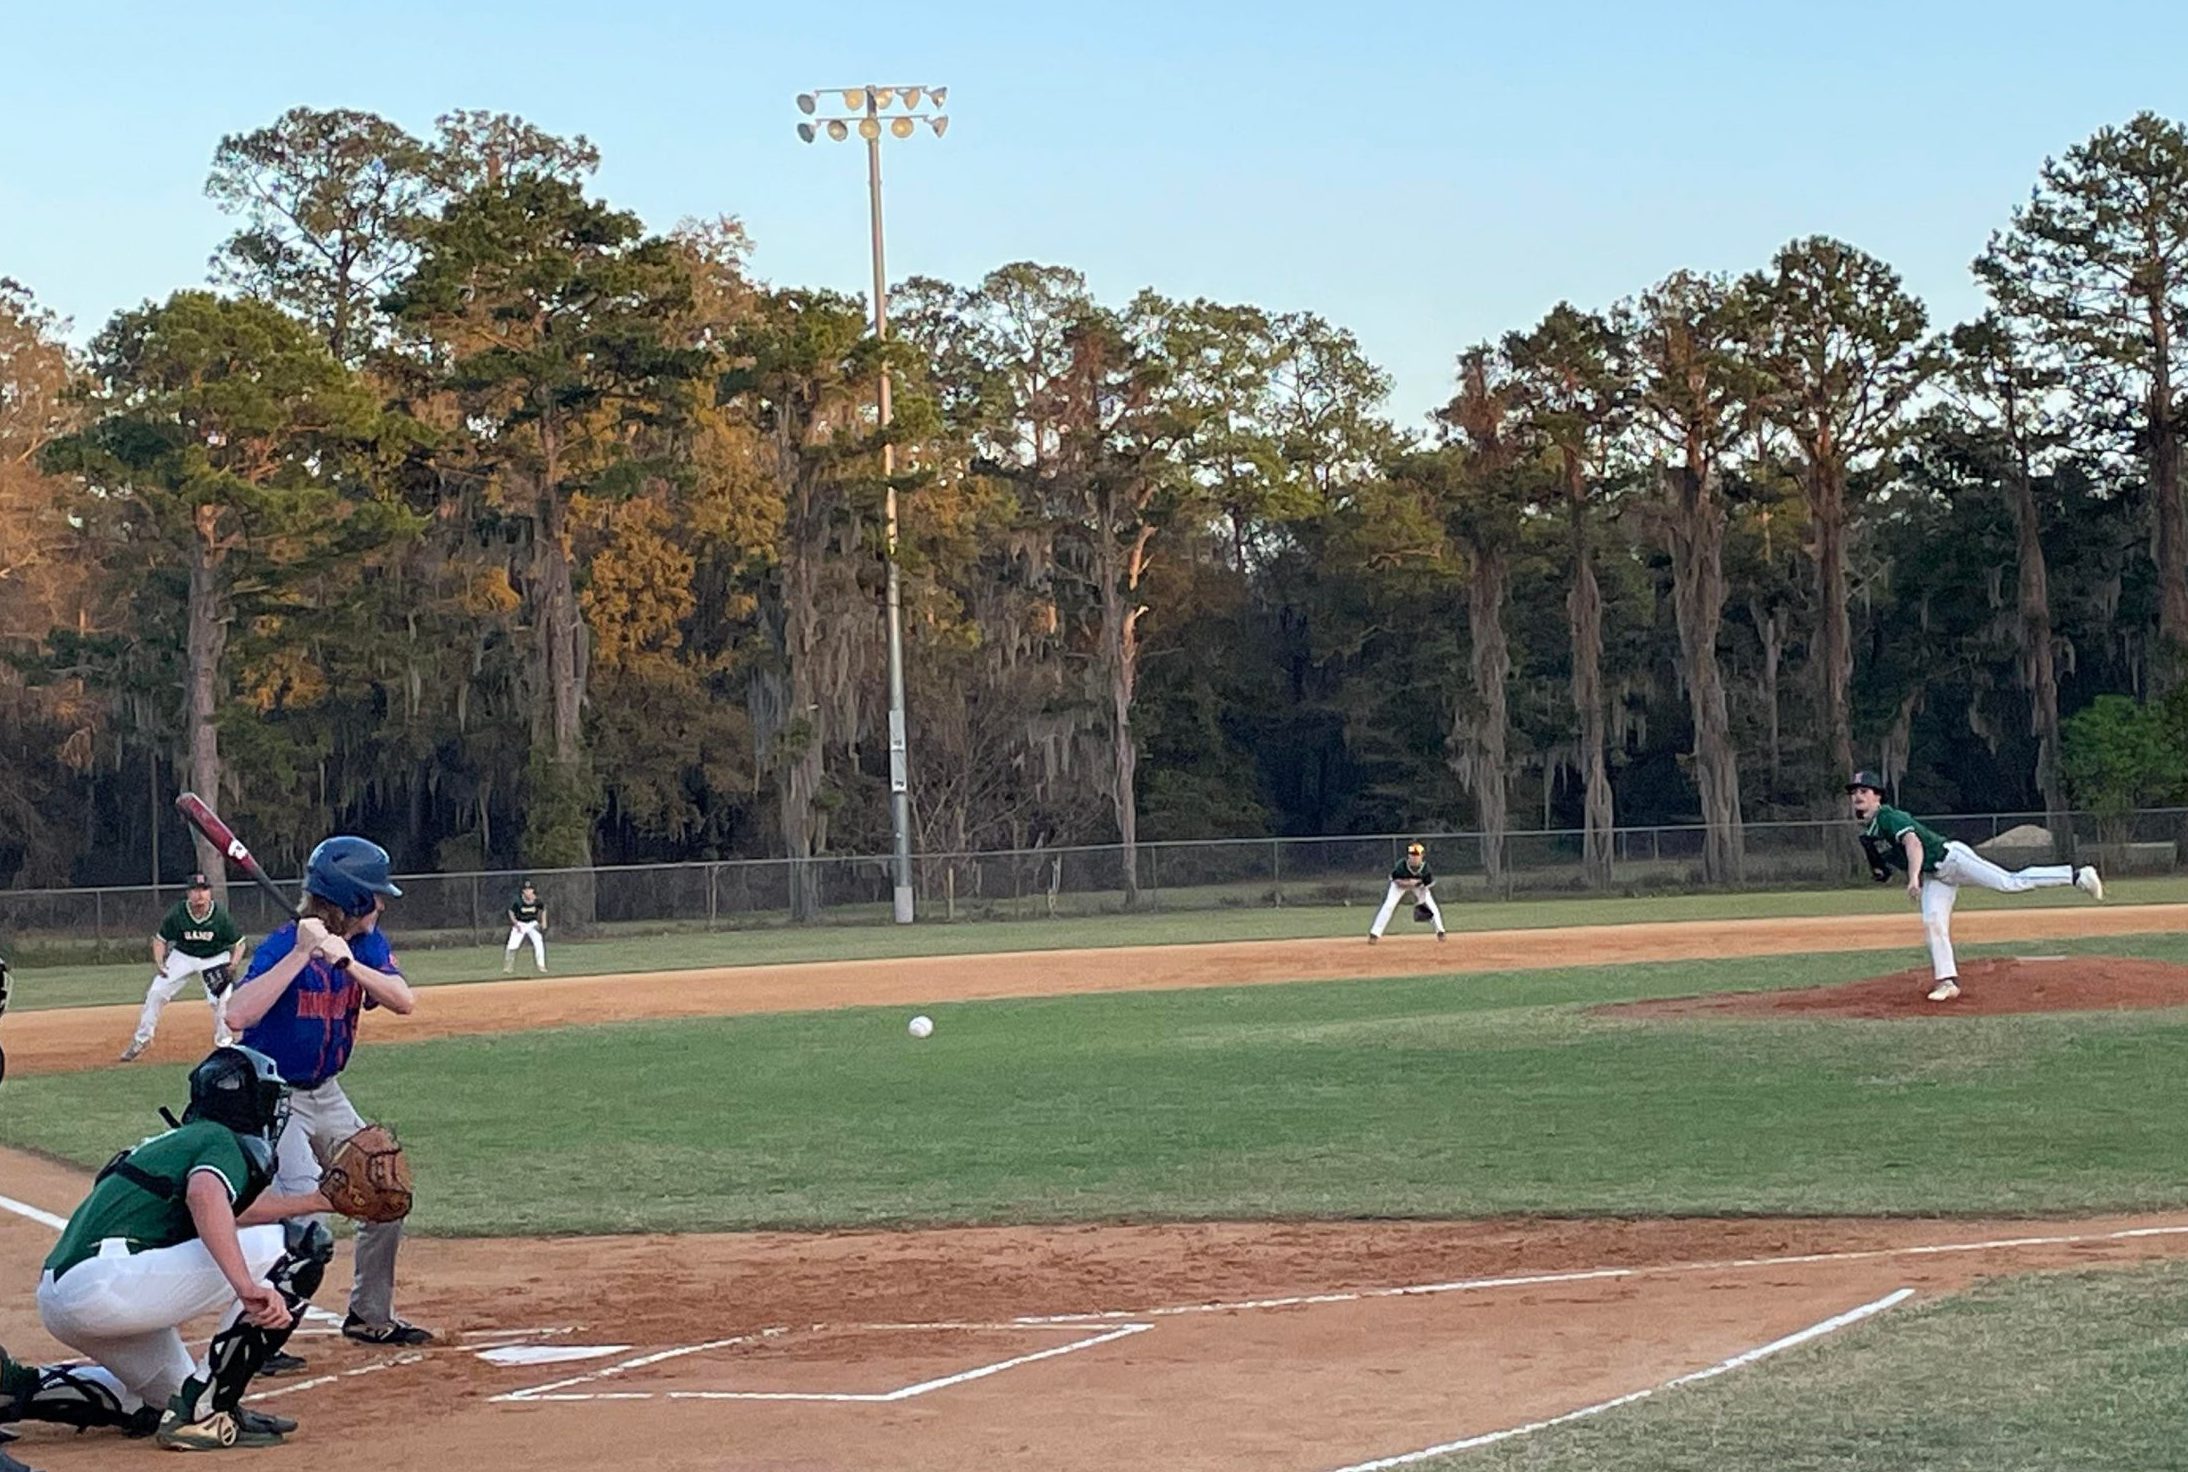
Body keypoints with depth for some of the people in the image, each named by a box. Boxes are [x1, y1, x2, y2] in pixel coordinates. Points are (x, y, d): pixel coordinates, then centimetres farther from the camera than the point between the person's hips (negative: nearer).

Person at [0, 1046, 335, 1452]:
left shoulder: (178, 1142, 28)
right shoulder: (226, 1142, 0)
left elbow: (232, 1212, 46)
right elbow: (205, 1196, -23)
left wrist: (315, 1201, 47)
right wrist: (248, 1286, -33)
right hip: (108, 1280, -10)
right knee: (300, 1244, -9)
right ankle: (204, 1413, -9)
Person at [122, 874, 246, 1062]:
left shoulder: (221, 916, -23)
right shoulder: (177, 914, -20)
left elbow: (238, 942, -11)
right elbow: (160, 939, -7)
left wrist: (233, 964, -27)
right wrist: (159, 962, -22)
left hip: (215, 959, -2)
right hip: (183, 956, 2)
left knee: (222, 1000, -17)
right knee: (155, 993, -6)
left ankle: (224, 1043, 7)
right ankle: (141, 1040, 11)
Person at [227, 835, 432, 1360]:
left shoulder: (367, 945, -2)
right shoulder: (283, 946, -24)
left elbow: (404, 1001, -18)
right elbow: (238, 1016, -39)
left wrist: (347, 962, -32)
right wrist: (300, 954, -41)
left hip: (326, 1095, 8)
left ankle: (370, 1316, 26)